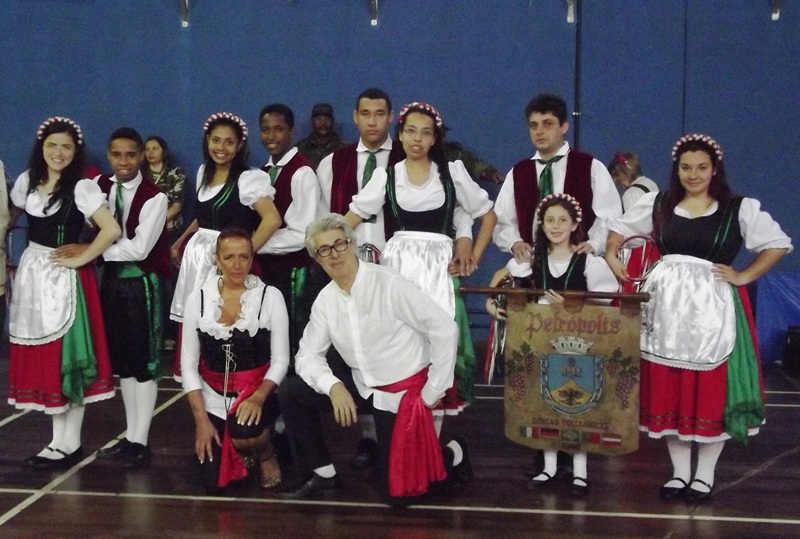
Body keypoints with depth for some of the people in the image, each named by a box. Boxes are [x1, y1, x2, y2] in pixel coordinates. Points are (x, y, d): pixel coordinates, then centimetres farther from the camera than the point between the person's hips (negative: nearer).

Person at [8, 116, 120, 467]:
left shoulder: (81, 188, -13)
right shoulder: (27, 181, 6)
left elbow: (111, 230, -22)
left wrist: (81, 259, -15)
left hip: (64, 278, -6)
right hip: (31, 274, 6)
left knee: (66, 358, -1)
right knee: (40, 359, 8)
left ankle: (69, 443, 8)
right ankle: (59, 439, 17)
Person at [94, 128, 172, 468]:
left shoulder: (154, 196, -14)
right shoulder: (99, 186, 4)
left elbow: (139, 248, -20)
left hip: (141, 283, -6)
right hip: (111, 279, 6)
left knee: (144, 361, 2)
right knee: (121, 360, 12)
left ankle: (140, 443, 8)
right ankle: (129, 437, 23)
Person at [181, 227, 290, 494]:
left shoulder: (270, 296, -8)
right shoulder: (198, 298, -3)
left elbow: (280, 361, -8)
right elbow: (188, 363, -2)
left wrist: (257, 398, -25)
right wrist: (201, 419, -9)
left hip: (257, 394, -2)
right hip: (213, 399, 2)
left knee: (243, 432, -35)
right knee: (213, 483, 0)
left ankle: (266, 453, 3)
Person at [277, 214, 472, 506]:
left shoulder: (388, 284, -22)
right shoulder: (325, 300, -3)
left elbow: (444, 328, -20)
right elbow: (308, 355, -1)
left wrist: (433, 391, -14)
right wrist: (333, 386, -21)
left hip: (403, 392, -6)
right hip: (362, 385, 6)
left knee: (397, 493, -2)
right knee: (290, 392, -10)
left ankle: (452, 454, 25)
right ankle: (321, 473, 6)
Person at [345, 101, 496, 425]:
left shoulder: (452, 172, 7)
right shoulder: (386, 176, 9)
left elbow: (488, 215, 13)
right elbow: (349, 220, 10)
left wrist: (473, 259, 6)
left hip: (438, 269, 0)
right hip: (398, 268, 1)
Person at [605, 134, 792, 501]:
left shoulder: (739, 208, -1)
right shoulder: (658, 204, 8)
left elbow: (778, 244, 3)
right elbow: (620, 228, 19)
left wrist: (743, 277, -3)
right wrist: (611, 258, 2)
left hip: (713, 309, -3)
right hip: (668, 307, 3)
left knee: (711, 392, 0)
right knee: (668, 391, 6)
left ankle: (705, 475, 14)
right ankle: (679, 472, 18)